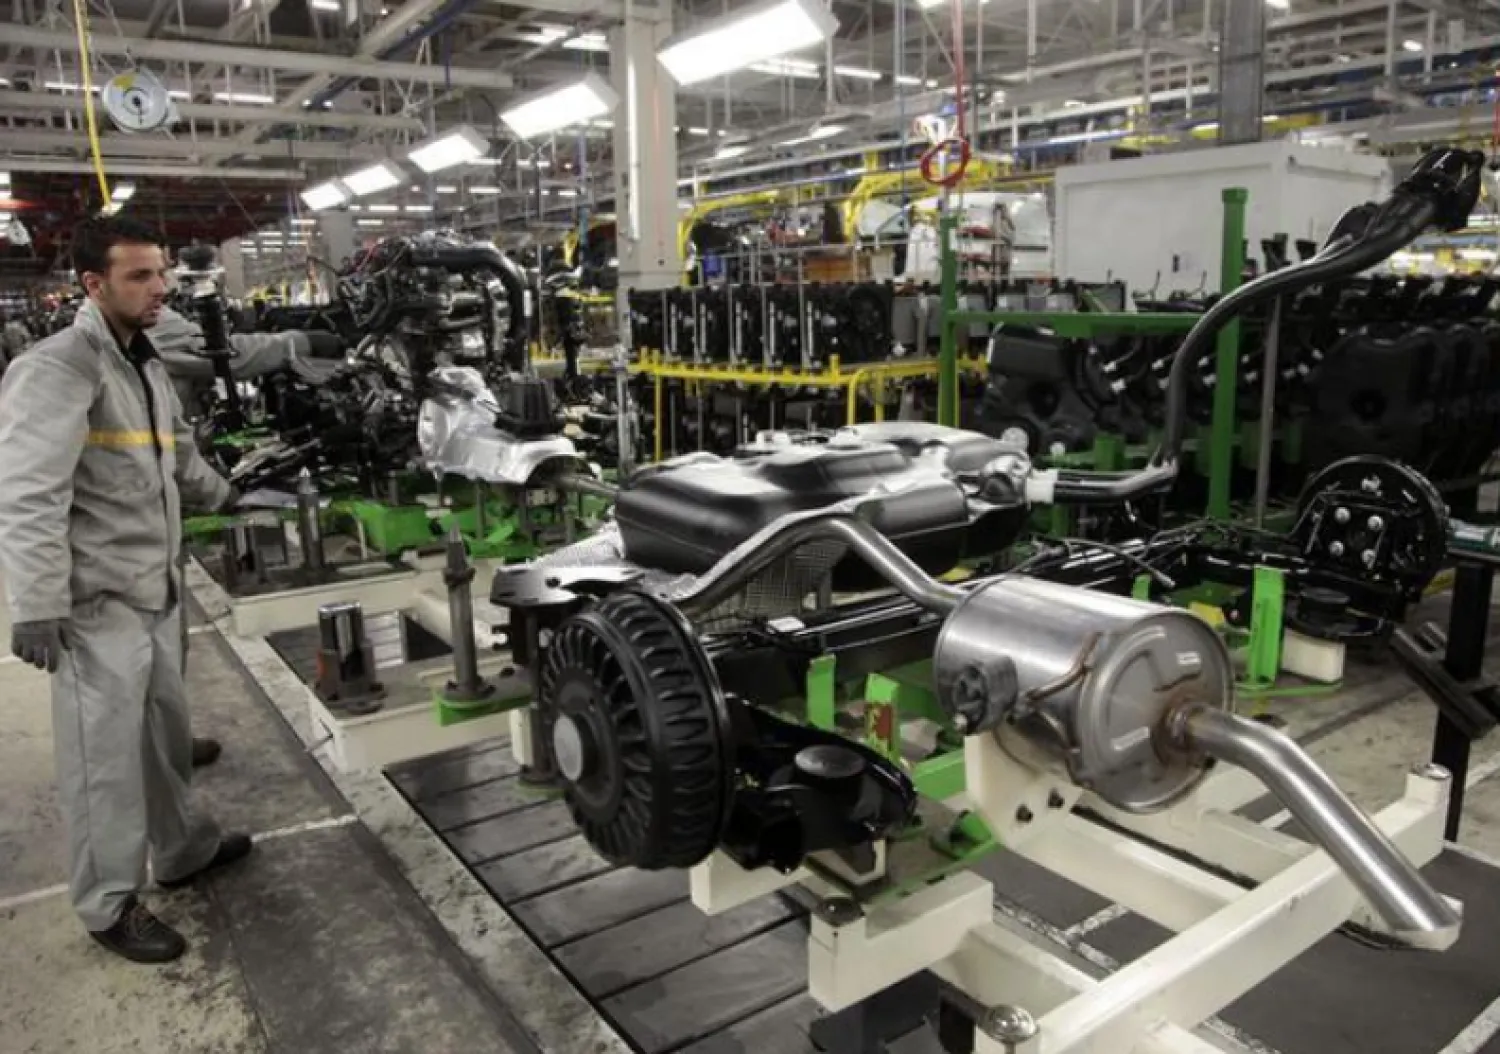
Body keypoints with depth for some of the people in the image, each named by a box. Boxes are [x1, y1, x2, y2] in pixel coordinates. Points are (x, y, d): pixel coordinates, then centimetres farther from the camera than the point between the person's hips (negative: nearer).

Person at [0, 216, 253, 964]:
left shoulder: (147, 365, 14)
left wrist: (231, 498, 34)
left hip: (156, 590, 9)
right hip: (98, 602, -9)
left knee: (166, 730, 21)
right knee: (106, 756, 2)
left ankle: (181, 849, 39)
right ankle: (110, 905, 17)